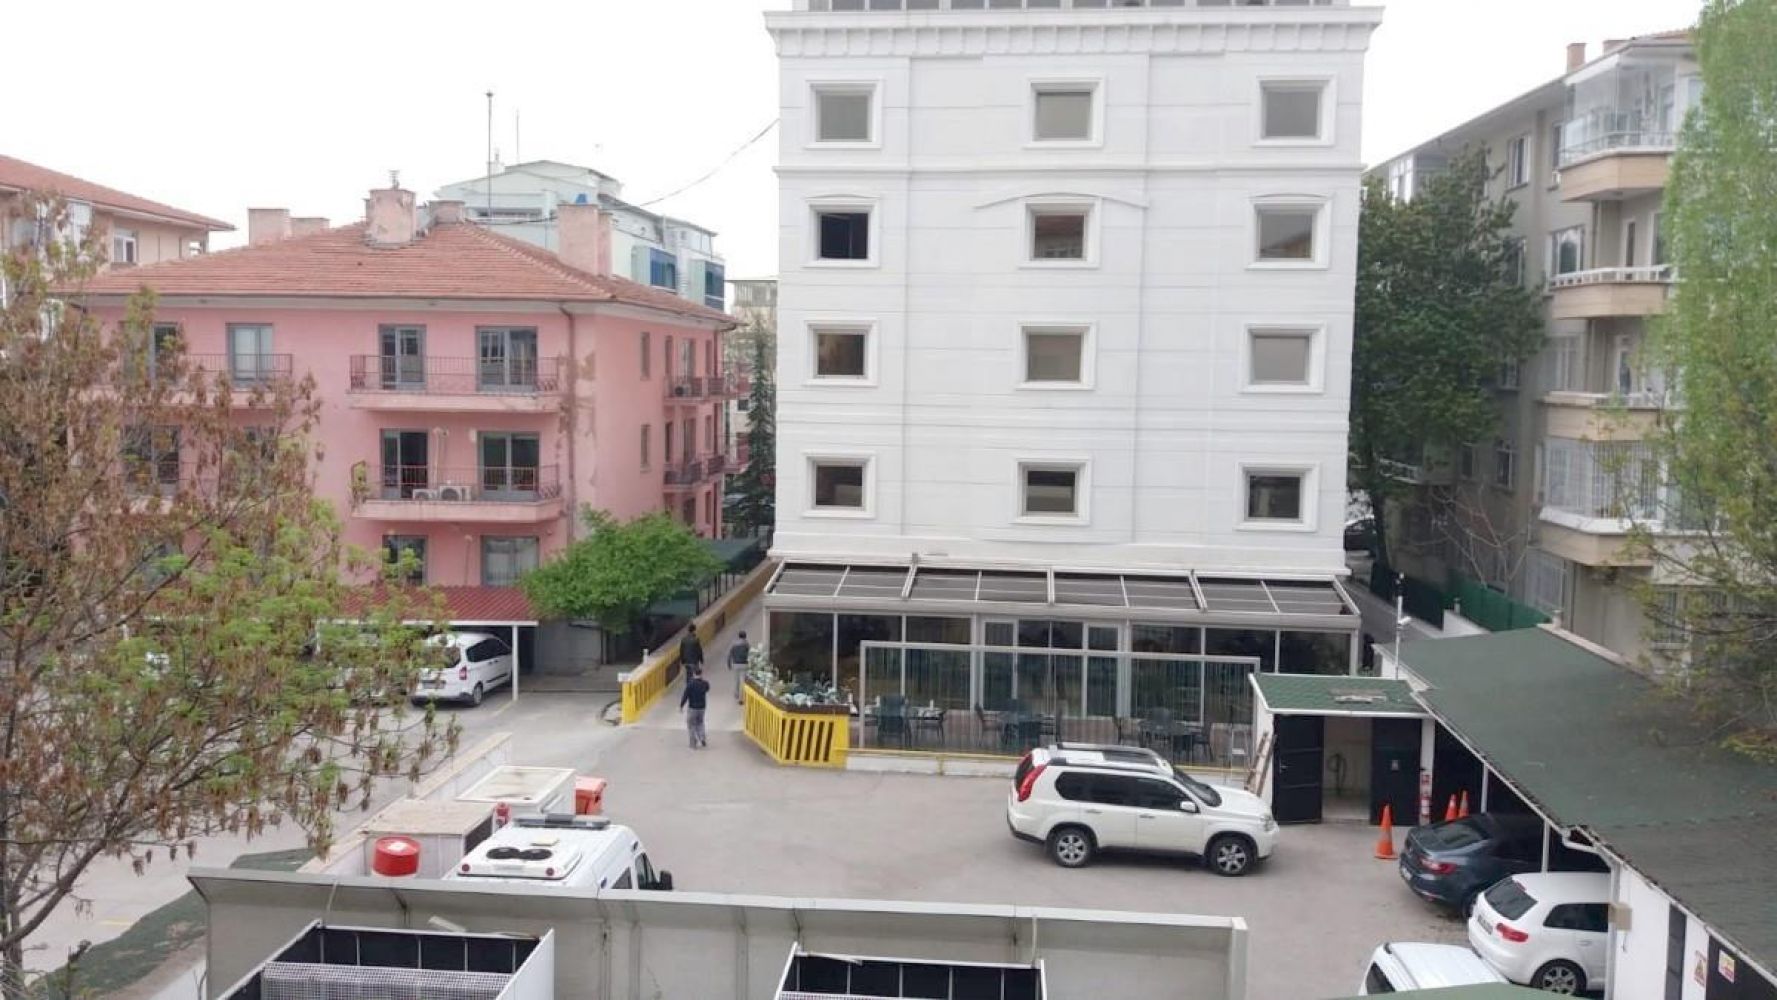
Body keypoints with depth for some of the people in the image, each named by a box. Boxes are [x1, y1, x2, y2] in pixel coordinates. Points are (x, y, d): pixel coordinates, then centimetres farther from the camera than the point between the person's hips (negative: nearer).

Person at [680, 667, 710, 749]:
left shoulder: (690, 684, -18)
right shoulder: (705, 684, -5)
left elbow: (685, 695, -16)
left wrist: (681, 706, -6)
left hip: (692, 708, -4)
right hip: (702, 707, 4)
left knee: (691, 725, 10)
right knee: (700, 723, 25)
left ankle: (694, 744, 11)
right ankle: (702, 737, 6)